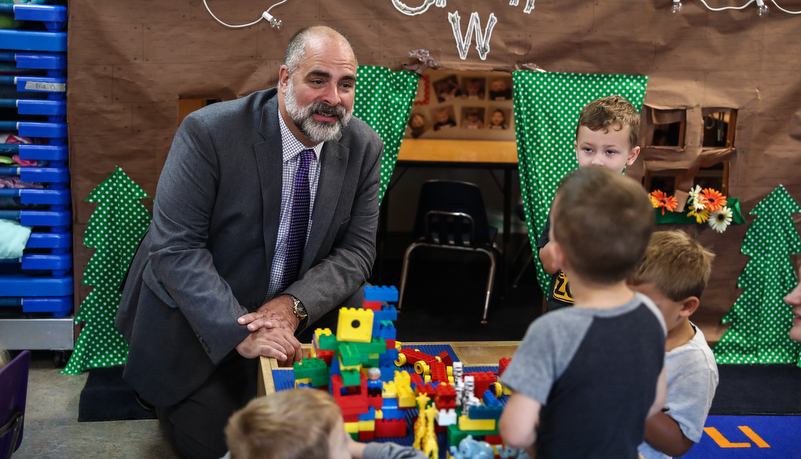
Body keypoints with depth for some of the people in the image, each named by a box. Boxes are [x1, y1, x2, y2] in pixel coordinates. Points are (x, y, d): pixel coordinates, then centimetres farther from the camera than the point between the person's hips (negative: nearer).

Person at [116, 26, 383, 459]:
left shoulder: (364, 147, -9)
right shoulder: (208, 132, -22)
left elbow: (356, 250, -8)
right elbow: (175, 248, -24)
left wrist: (295, 305, -26)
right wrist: (240, 331, -34)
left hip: (291, 312, 4)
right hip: (198, 320, -4)